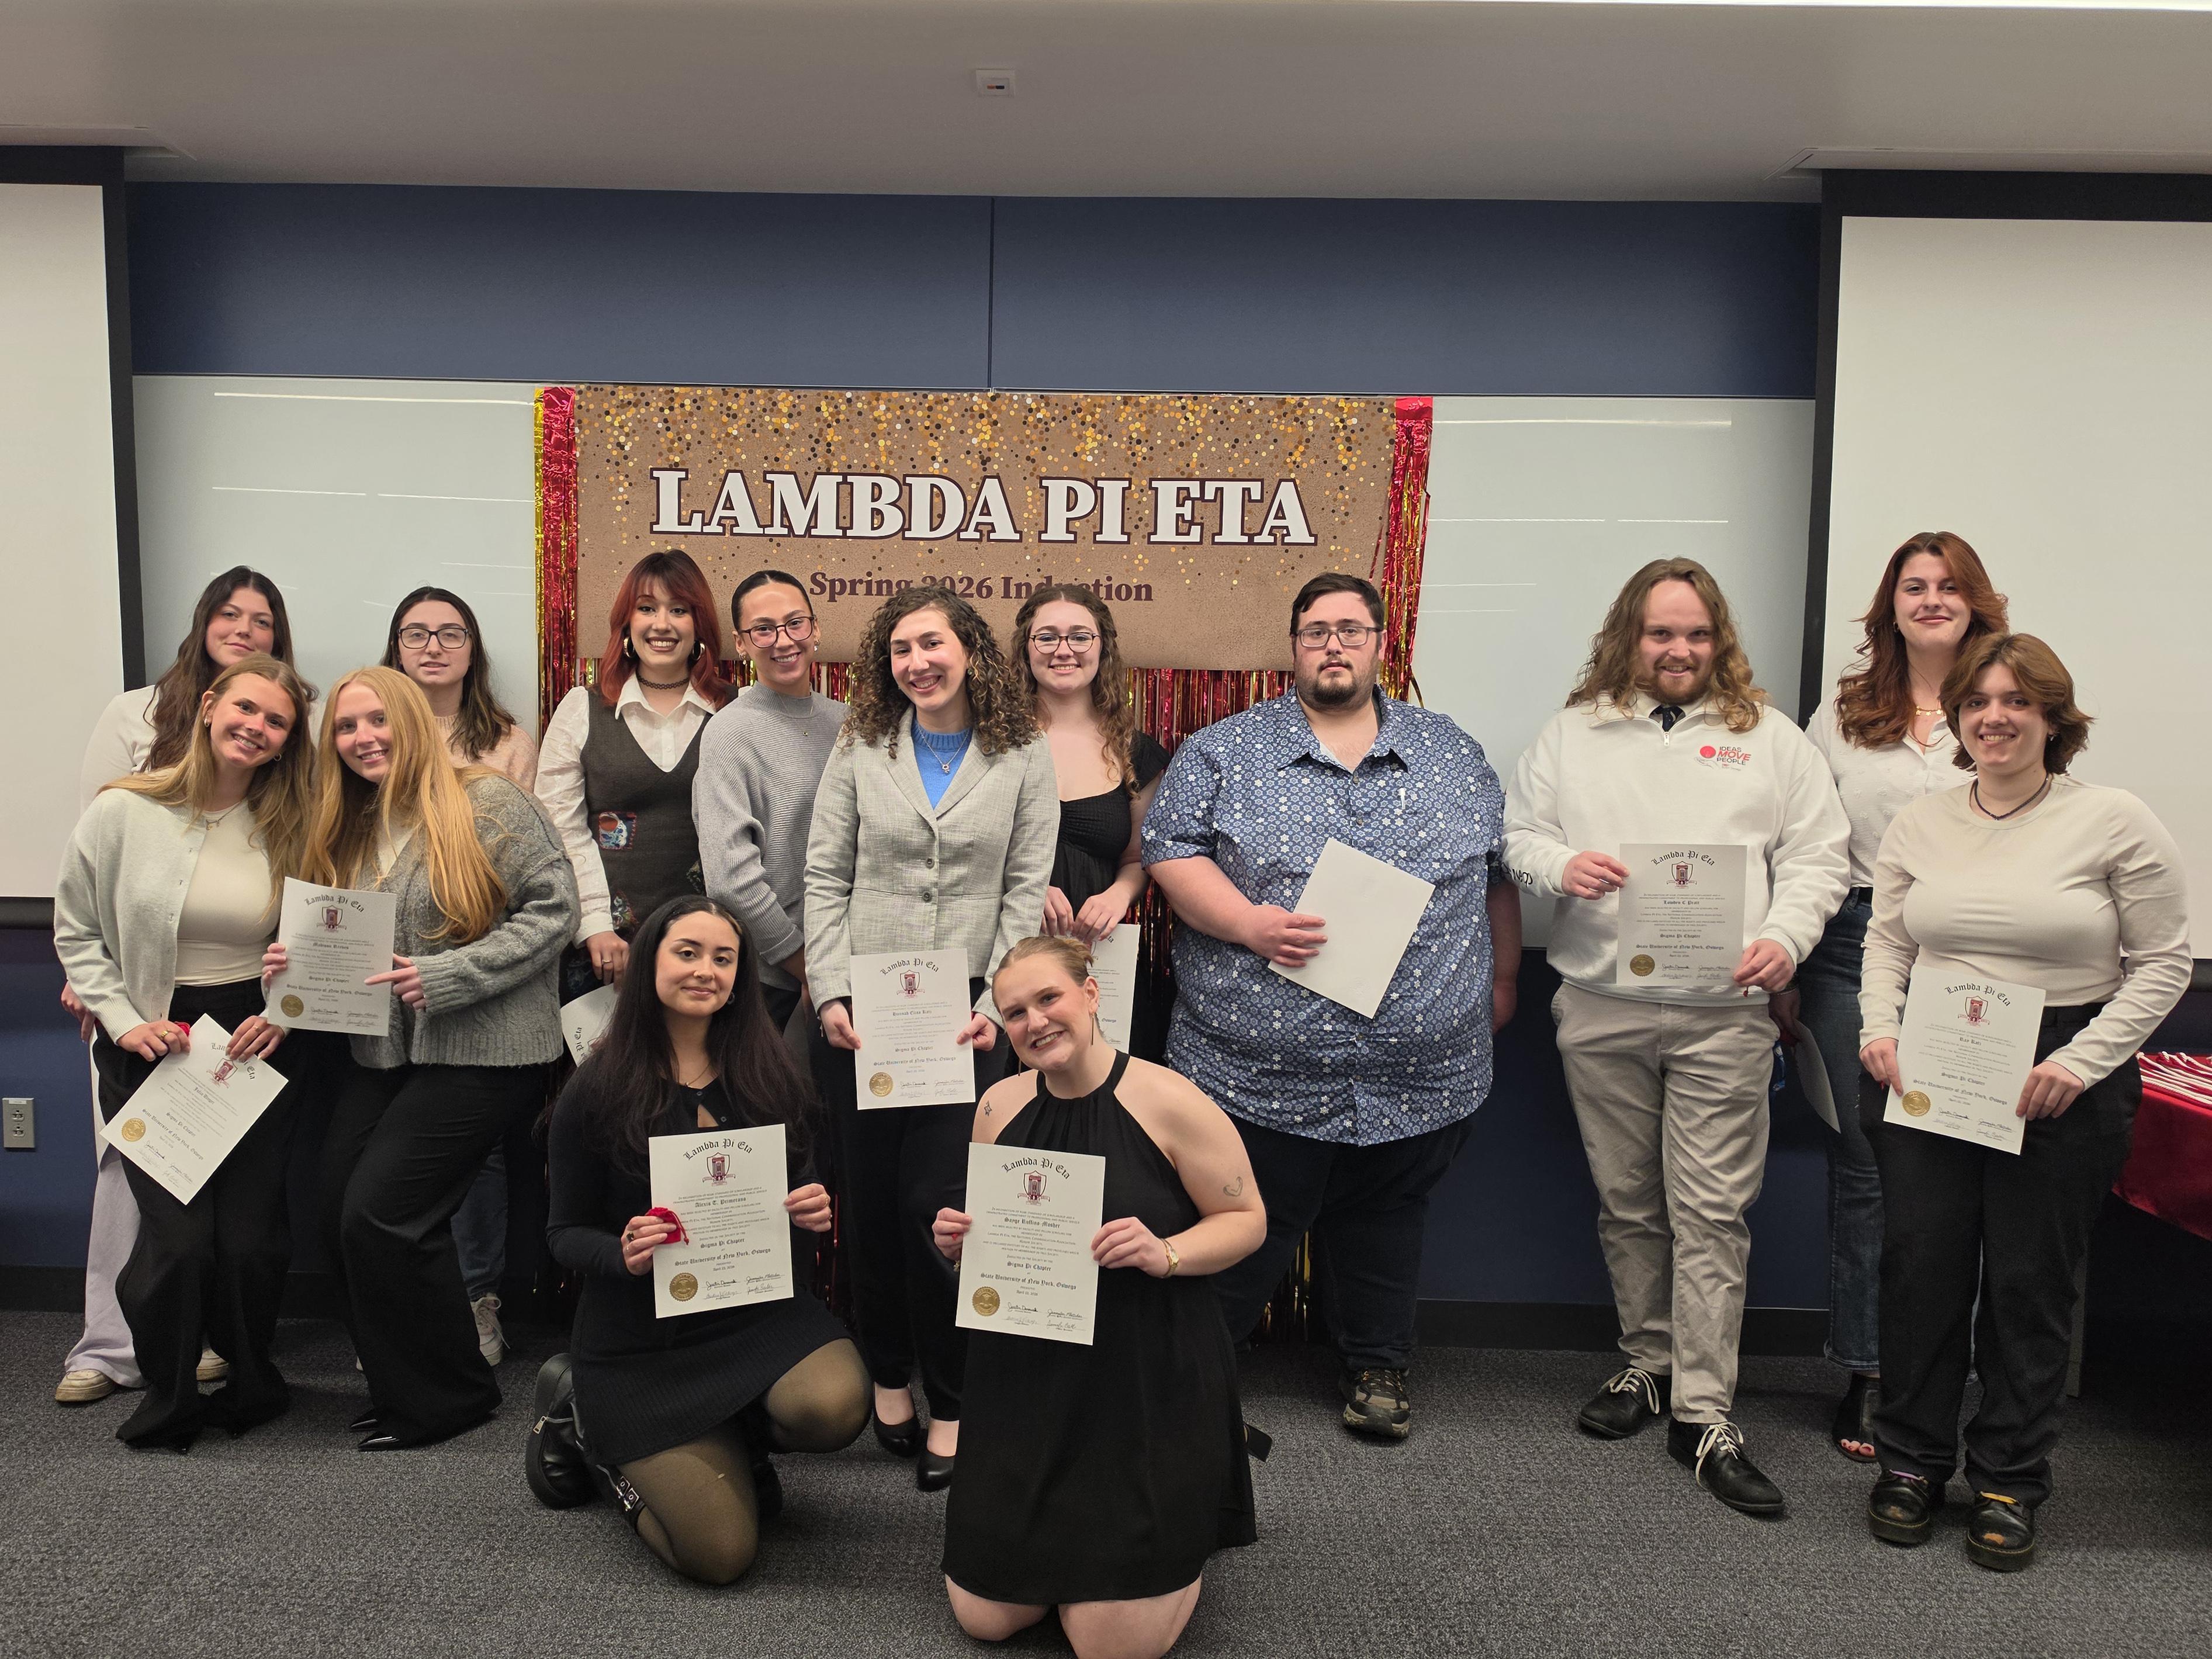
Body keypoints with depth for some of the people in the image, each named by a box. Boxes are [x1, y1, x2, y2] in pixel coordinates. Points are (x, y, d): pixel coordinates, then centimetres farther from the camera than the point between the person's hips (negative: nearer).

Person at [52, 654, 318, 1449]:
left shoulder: (291, 828, 0)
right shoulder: (123, 811, -6)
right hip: (150, 1048, -1)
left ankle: (250, 1384, 25)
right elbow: (76, 934, 2)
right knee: (179, 1235, -11)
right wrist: (124, 1020, -7)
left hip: (254, 1044, 2)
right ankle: (168, 1400, 15)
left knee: (251, 1237, -3)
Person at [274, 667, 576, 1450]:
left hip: (482, 1050, -7)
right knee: (339, 1206, -1)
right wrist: (302, 966, -1)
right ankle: (397, 1384, 21)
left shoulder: (486, 804, -8)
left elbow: (552, 909, -14)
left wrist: (445, 975, -20)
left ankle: (448, 1395, 9)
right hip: (384, 1052, 7)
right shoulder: (349, 828, 14)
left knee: (379, 1215, -11)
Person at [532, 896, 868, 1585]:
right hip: (642, 1340, -2)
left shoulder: (768, 1077, 1)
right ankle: (596, 1423, 19)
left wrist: (810, 1210, -13)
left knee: (834, 1406, -32)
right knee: (720, 1554, -10)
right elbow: (565, 1234, -1)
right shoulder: (596, 1092, -7)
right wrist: (624, 1255, -23)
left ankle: (736, 1440, 7)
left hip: (759, 1308, 2)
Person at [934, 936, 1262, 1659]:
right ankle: (1058, 1535, 38)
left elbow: (1247, 1219, -7)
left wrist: (1166, 1254, -25)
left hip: (1149, 1383, -4)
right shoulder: (998, 1106, 1)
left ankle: (1185, 1524, 29)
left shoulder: (1169, 1103, -15)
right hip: (1027, 1378, 5)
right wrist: (960, 1241, -8)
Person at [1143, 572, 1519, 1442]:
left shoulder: (1454, 755, 10)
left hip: (1417, 1074, 3)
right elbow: (1170, 851, -4)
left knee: (1384, 1230, 17)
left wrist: (1502, 979, 14)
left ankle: (1378, 1369, 37)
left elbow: (1500, 873, 17)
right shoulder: (1224, 752, 2)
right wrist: (1250, 924, -17)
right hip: (1258, 1070, -2)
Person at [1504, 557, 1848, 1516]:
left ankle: (1705, 1418, 5)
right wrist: (1558, 864, -10)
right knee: (1626, 1204, 12)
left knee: (1712, 1214, -3)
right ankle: (1649, 1363, 29)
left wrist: (1785, 939, -11)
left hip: (1722, 1014, -2)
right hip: (1600, 1008, 2)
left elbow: (1817, 857, 5)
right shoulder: (1573, 733, 11)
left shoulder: (1769, 738, 8)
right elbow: (1519, 831, 12)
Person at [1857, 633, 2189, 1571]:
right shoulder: (1920, 823, 6)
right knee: (1919, 1265, 6)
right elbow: (1887, 943, 12)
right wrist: (1880, 1030, -5)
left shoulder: (2116, 823, -6)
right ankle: (1911, 1461, 23)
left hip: (2059, 1088, -2)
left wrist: (2081, 1062, -14)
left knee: (2031, 1281, 7)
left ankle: (2009, 1481, 24)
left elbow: (2162, 964, -4)